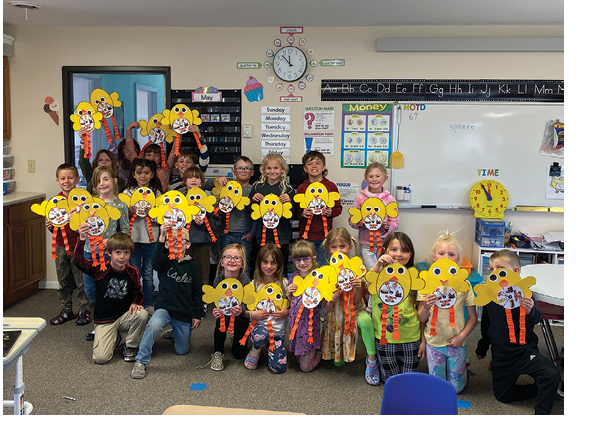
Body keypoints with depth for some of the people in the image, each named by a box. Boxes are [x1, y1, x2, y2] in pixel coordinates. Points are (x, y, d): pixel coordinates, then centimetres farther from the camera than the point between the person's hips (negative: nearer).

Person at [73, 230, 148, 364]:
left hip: (124, 317, 2)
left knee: (142, 314, -31)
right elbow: (79, 262, -26)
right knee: (100, 358, -18)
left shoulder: (132, 272, -3)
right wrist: (81, 240, -41)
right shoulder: (101, 269, -12)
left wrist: (135, 303, -12)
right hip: (104, 320, -2)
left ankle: (130, 346, -5)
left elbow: (138, 293, 11)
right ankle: (113, 336, 18)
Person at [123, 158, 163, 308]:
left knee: (148, 274, 6)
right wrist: (130, 212, -15)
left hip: (151, 239, 0)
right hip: (133, 238, 0)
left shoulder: (156, 193, 4)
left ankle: (148, 305, 16)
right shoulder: (128, 192, 5)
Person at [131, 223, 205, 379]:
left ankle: (174, 332, 46)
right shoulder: (165, 262, -2)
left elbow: (197, 292, 7)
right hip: (165, 308, -2)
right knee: (153, 325, -36)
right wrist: (161, 239, -45)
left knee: (182, 350, 12)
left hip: (185, 314, 2)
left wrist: (198, 315, 3)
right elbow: (157, 261, -29)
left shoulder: (192, 265, 2)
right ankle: (140, 362, -20)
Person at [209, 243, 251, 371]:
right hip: (224, 311, 1)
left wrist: (240, 310, -49)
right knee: (220, 322, -37)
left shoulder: (245, 280, -27)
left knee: (238, 354, -1)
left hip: (241, 315, -1)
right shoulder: (218, 279, -20)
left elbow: (245, 304, -25)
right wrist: (216, 310, -37)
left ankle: (236, 336, 36)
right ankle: (218, 352, -11)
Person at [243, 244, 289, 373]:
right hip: (259, 325, -1)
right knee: (260, 335, -39)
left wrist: (286, 312, -13)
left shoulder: (284, 283, -1)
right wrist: (252, 314, -17)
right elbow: (244, 310, 3)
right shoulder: (254, 284, -2)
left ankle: (270, 347, 22)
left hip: (278, 330, 1)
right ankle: (256, 349, 0)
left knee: (278, 368, -12)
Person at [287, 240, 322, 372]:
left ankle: (319, 350, 27)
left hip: (310, 321, -5)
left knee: (306, 367, 3)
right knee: (298, 359, 13)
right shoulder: (294, 276, 2)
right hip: (295, 320, 5)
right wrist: (289, 292, -6)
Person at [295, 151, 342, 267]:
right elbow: (296, 211, 7)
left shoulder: (331, 186, 3)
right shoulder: (301, 188, 4)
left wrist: (331, 212, -13)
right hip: (306, 234, 1)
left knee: (324, 268, 5)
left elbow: (338, 207, 7)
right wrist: (302, 213, -15)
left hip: (325, 235, 0)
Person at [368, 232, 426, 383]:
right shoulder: (380, 273, -3)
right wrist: (377, 265, -37)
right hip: (384, 337, 0)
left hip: (410, 338, 0)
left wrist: (424, 340, 1)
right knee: (389, 379, 12)